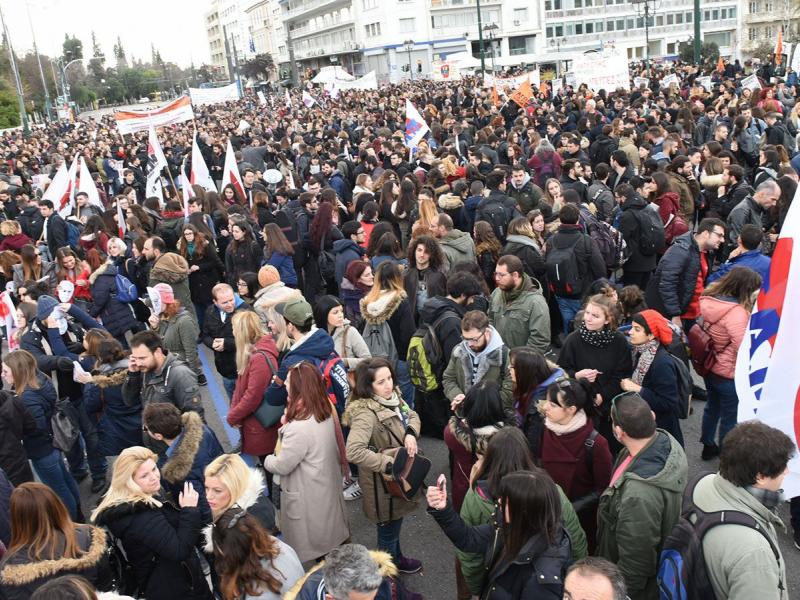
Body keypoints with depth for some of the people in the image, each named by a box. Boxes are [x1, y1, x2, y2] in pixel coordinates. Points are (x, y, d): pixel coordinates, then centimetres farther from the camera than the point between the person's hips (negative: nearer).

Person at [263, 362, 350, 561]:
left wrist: (266, 460, 1)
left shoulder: (299, 428, -33)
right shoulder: (326, 412, -8)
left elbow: (282, 466, -20)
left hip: (309, 498, -8)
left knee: (313, 546, 13)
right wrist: (287, 424, -3)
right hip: (328, 488, 8)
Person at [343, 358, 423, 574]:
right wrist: (388, 463, -32)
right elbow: (354, 452, -40)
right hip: (383, 482, -8)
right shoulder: (365, 413, -31)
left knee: (395, 524, 30)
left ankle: (397, 558, 55)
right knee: (388, 530, 11)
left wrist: (411, 433, -14)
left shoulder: (393, 396, -5)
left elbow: (413, 416, 9)